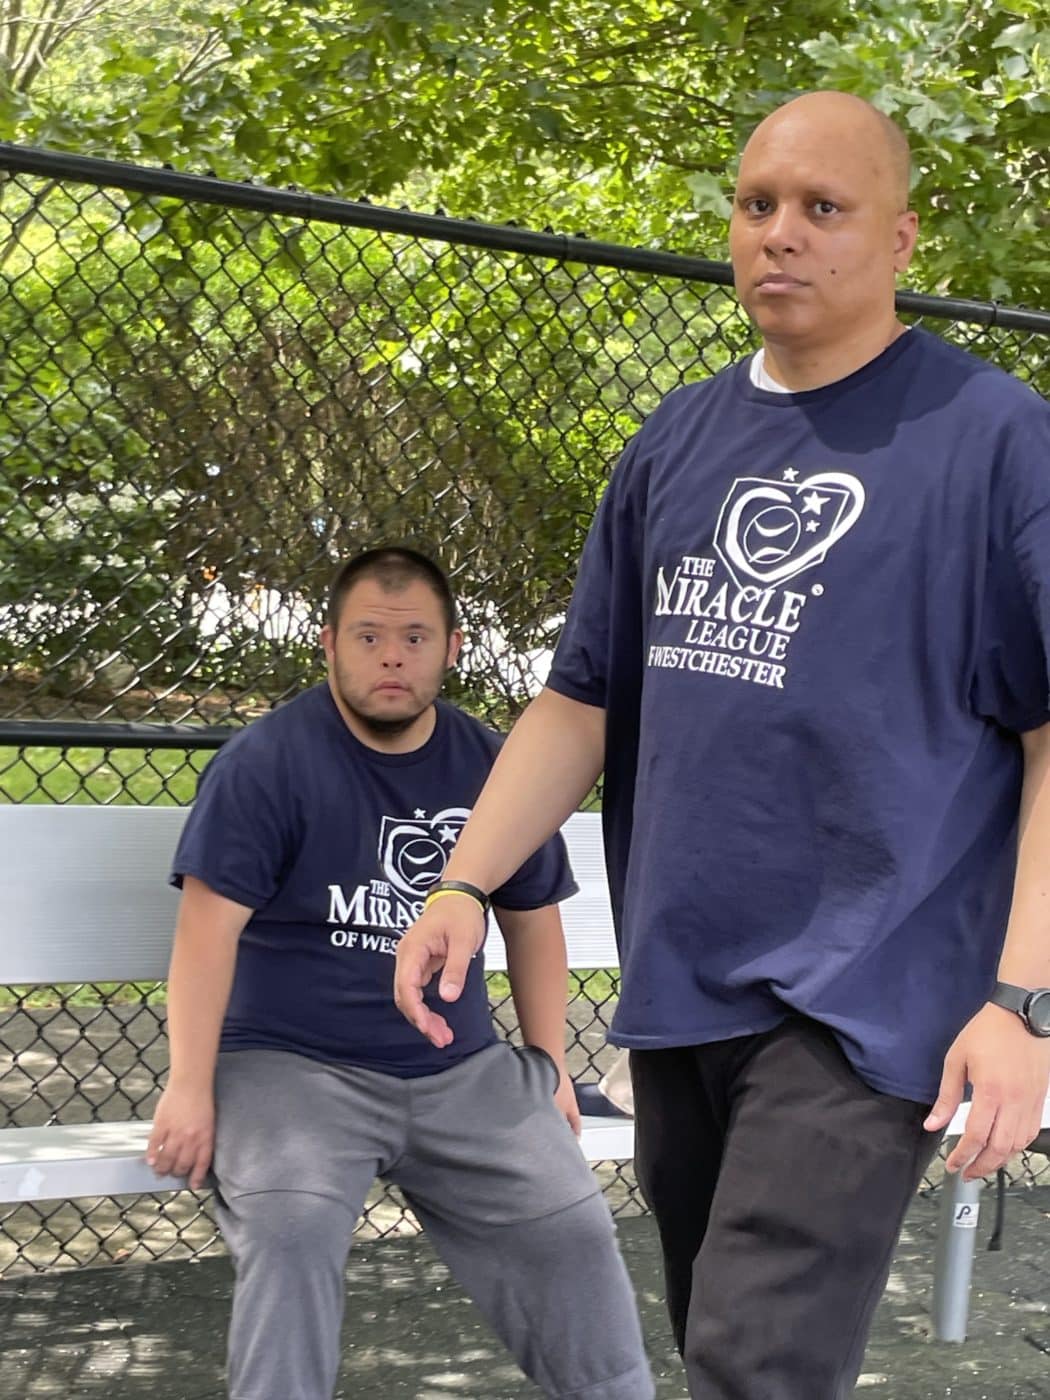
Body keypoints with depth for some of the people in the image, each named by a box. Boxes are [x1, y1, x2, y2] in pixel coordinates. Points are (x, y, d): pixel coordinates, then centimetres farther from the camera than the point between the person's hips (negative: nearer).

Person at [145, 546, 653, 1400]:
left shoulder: (492, 770, 7)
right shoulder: (267, 762, -8)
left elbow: (532, 919, 17)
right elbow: (211, 925, -13)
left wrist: (549, 1063, 13)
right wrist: (191, 1089, -18)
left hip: (459, 1069, 4)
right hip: (291, 1063, -4)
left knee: (574, 1227, -7)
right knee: (292, 1226, -32)